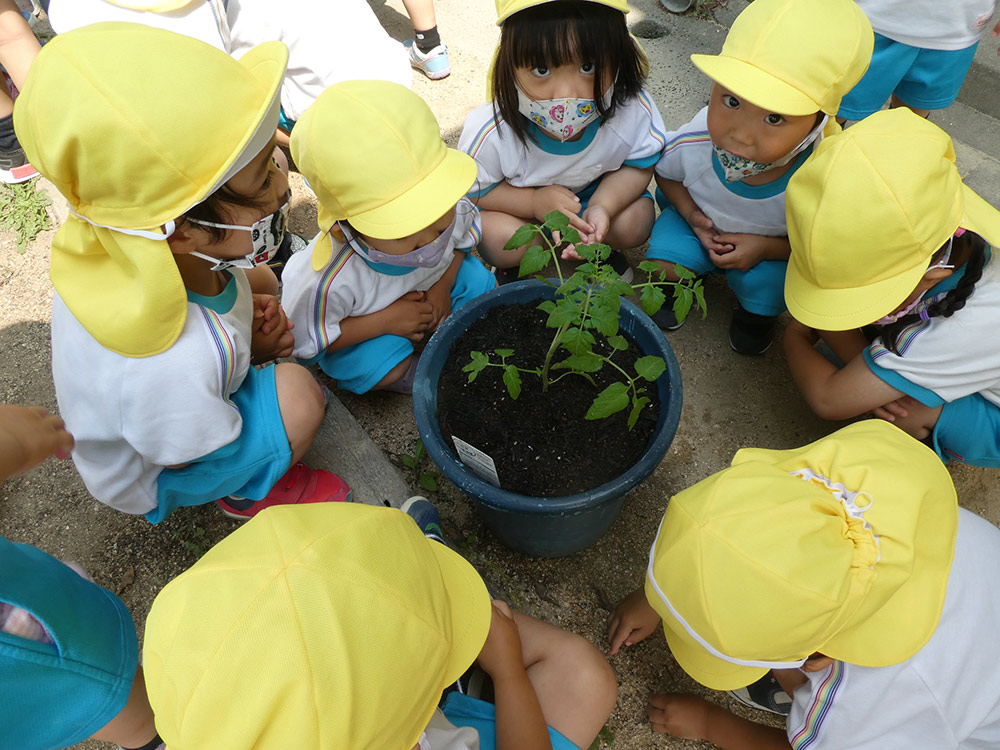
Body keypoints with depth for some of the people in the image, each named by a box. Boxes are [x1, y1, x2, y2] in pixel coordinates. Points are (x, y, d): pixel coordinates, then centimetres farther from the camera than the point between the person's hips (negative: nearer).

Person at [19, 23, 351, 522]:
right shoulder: (171, 362, -48)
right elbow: (207, 460, -26)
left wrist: (247, 310, -16)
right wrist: (255, 350, -16)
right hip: (152, 478, -6)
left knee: (257, 279, 8)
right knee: (298, 392, -29)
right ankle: (249, 495, 2)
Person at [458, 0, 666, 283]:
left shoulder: (634, 111, -30)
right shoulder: (490, 132, -35)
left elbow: (640, 165, -12)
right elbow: (469, 189, -20)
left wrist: (603, 207, -32)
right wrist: (534, 202, -34)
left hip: (595, 193, 2)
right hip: (517, 201, -2)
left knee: (636, 222, -19)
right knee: (500, 239, -29)